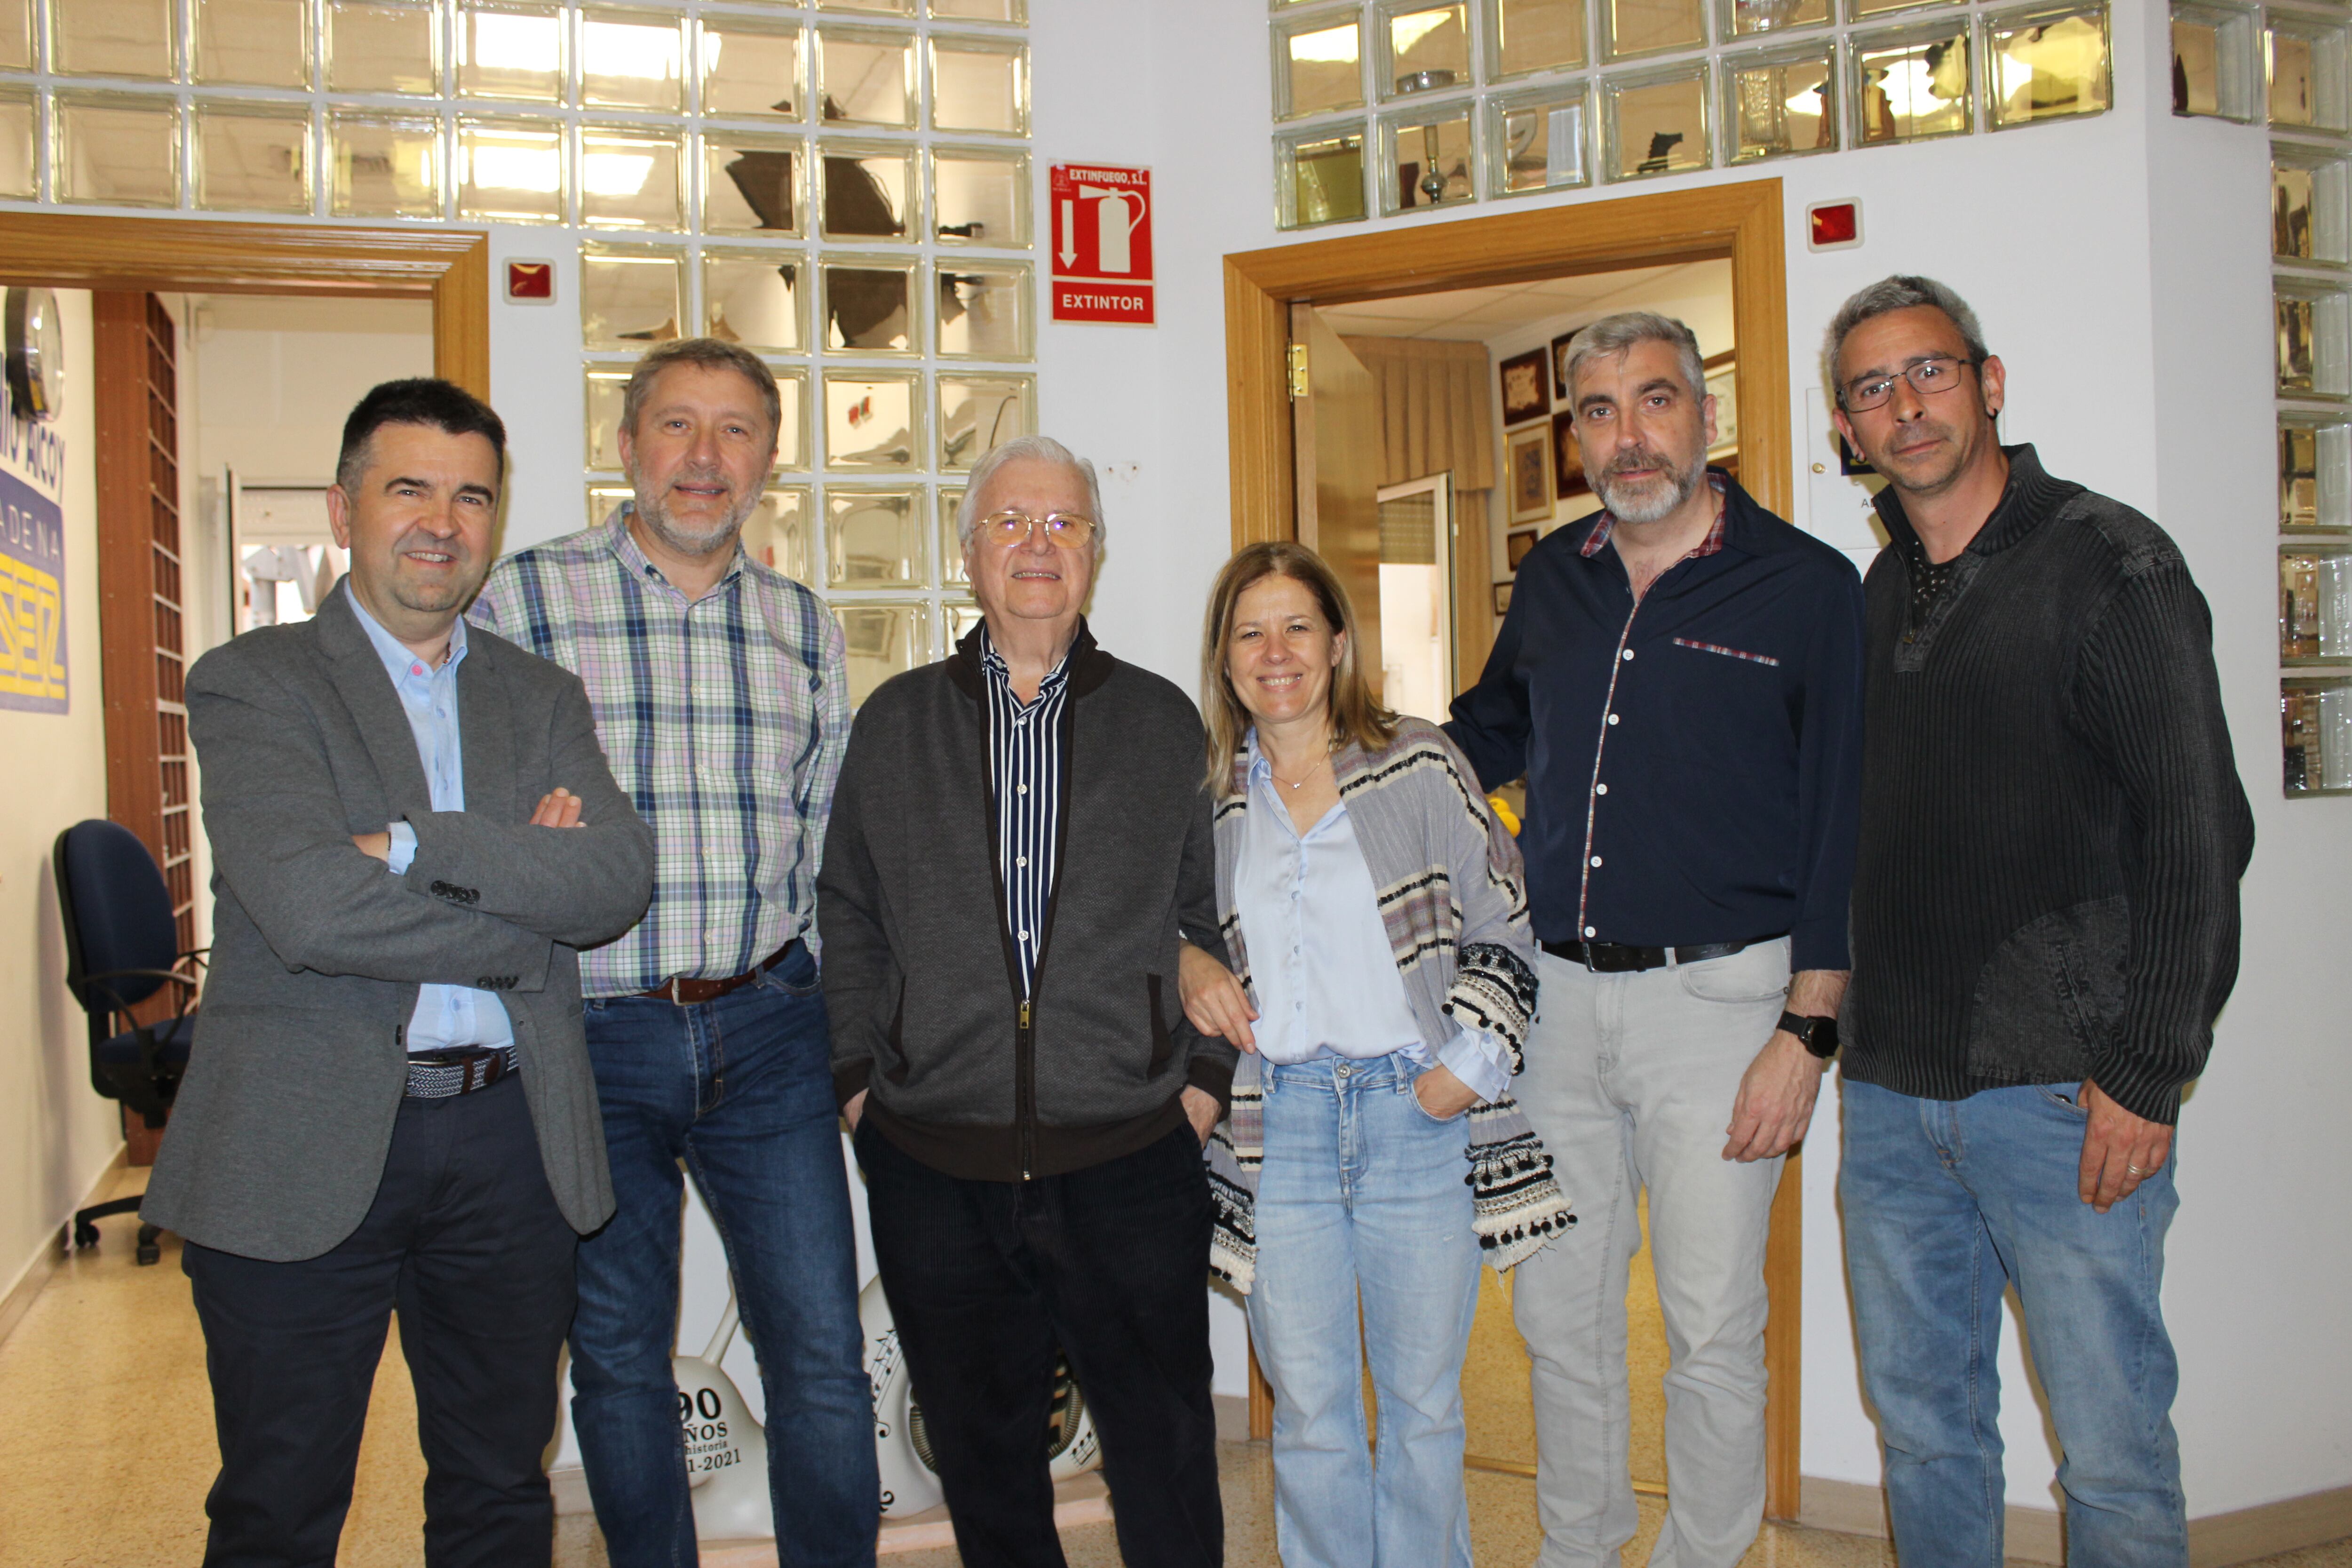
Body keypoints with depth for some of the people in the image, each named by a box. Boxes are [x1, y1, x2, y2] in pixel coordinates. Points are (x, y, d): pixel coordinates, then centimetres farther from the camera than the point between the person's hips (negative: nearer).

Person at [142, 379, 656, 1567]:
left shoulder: (541, 699, 11)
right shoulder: (250, 684, -2)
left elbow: (618, 879, -6)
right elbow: (308, 905, -18)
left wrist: (413, 843, -16)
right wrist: (528, 929, -10)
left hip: (510, 1144, 4)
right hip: (304, 1149, -4)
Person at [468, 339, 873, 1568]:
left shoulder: (805, 626, 9)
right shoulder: (521, 598, -1)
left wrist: (846, 1034, 10)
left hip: (768, 1036, 2)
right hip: (591, 1037, -2)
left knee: (823, 1360, 3)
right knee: (618, 1361, 12)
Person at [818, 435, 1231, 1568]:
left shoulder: (1164, 722, 7)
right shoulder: (894, 722, 8)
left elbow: (1214, 914, 9)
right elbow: (847, 912, 10)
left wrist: (1206, 1074, 1)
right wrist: (858, 1075, 3)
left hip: (1131, 1160, -1)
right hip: (935, 1168, 1)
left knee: (1166, 1454, 7)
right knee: (982, 1454, 13)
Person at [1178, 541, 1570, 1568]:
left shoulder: (1419, 767, 1)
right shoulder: (1207, 793, 8)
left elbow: (1503, 933, 3)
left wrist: (1469, 1065, -6)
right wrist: (1187, 970, 0)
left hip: (1418, 1115, -1)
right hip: (1275, 1126, 2)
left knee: (1424, 1406, 9)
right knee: (1309, 1416, 8)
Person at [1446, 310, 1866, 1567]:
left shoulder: (1805, 587, -5)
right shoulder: (1552, 578, 9)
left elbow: (1841, 827, -7)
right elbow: (1495, 729, 27)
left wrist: (1805, 1032, -11)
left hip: (1714, 995, -4)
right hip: (1557, 993, 5)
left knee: (1710, 1325, 5)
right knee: (1555, 1308, 14)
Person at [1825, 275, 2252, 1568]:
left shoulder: (2107, 563, -5)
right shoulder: (1869, 597, 12)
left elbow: (2196, 832, -10)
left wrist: (2146, 1072, -14)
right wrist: (1826, 1023, 10)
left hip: (2063, 1095, -5)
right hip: (1890, 1095, 6)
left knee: (2112, 1453, 3)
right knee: (1921, 1422, 15)